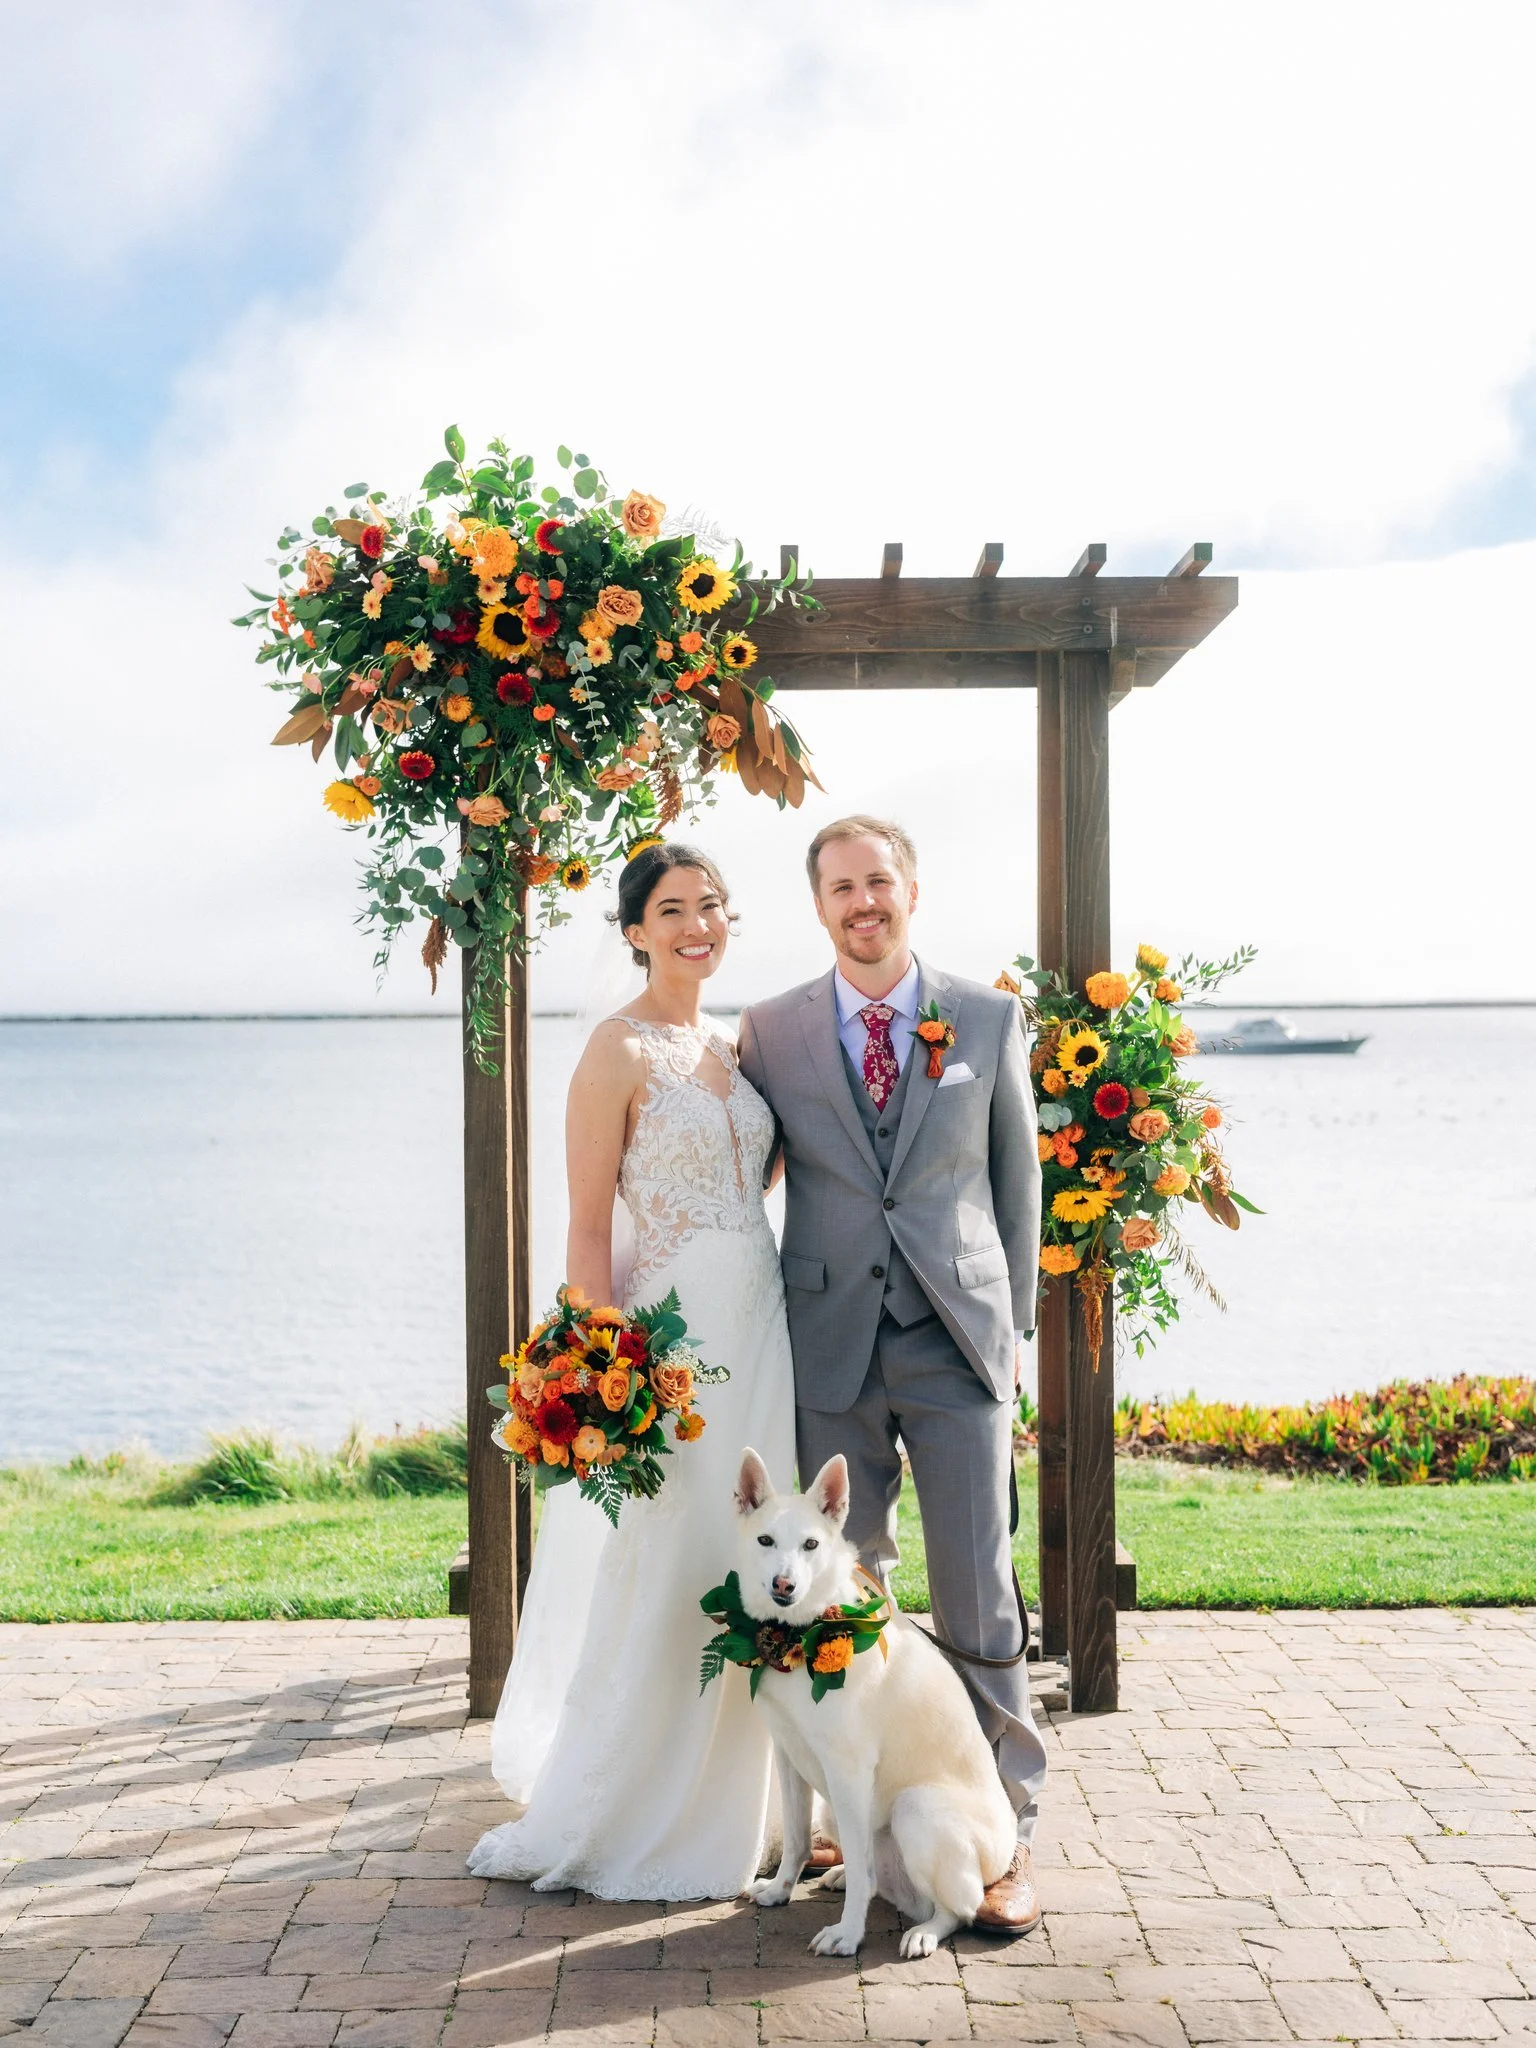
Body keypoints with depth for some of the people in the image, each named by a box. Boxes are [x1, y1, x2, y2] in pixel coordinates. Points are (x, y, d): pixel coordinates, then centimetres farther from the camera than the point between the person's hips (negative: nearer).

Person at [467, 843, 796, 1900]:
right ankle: (596, 1823, 14)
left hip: (758, 1326, 7)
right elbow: (589, 1225, -12)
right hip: (669, 1330, -7)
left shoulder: (734, 1048, 13)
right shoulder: (619, 1051, -9)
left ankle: (721, 1808, 27)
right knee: (658, 1585, -2)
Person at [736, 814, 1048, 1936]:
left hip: (958, 1342, -1)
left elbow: (1018, 1175, 11)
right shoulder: (771, 1031, 4)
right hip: (830, 1343, 1)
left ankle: (1008, 1830, 10)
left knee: (980, 1593, -1)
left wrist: (1014, 1319, 10)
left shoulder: (989, 1018, 5)